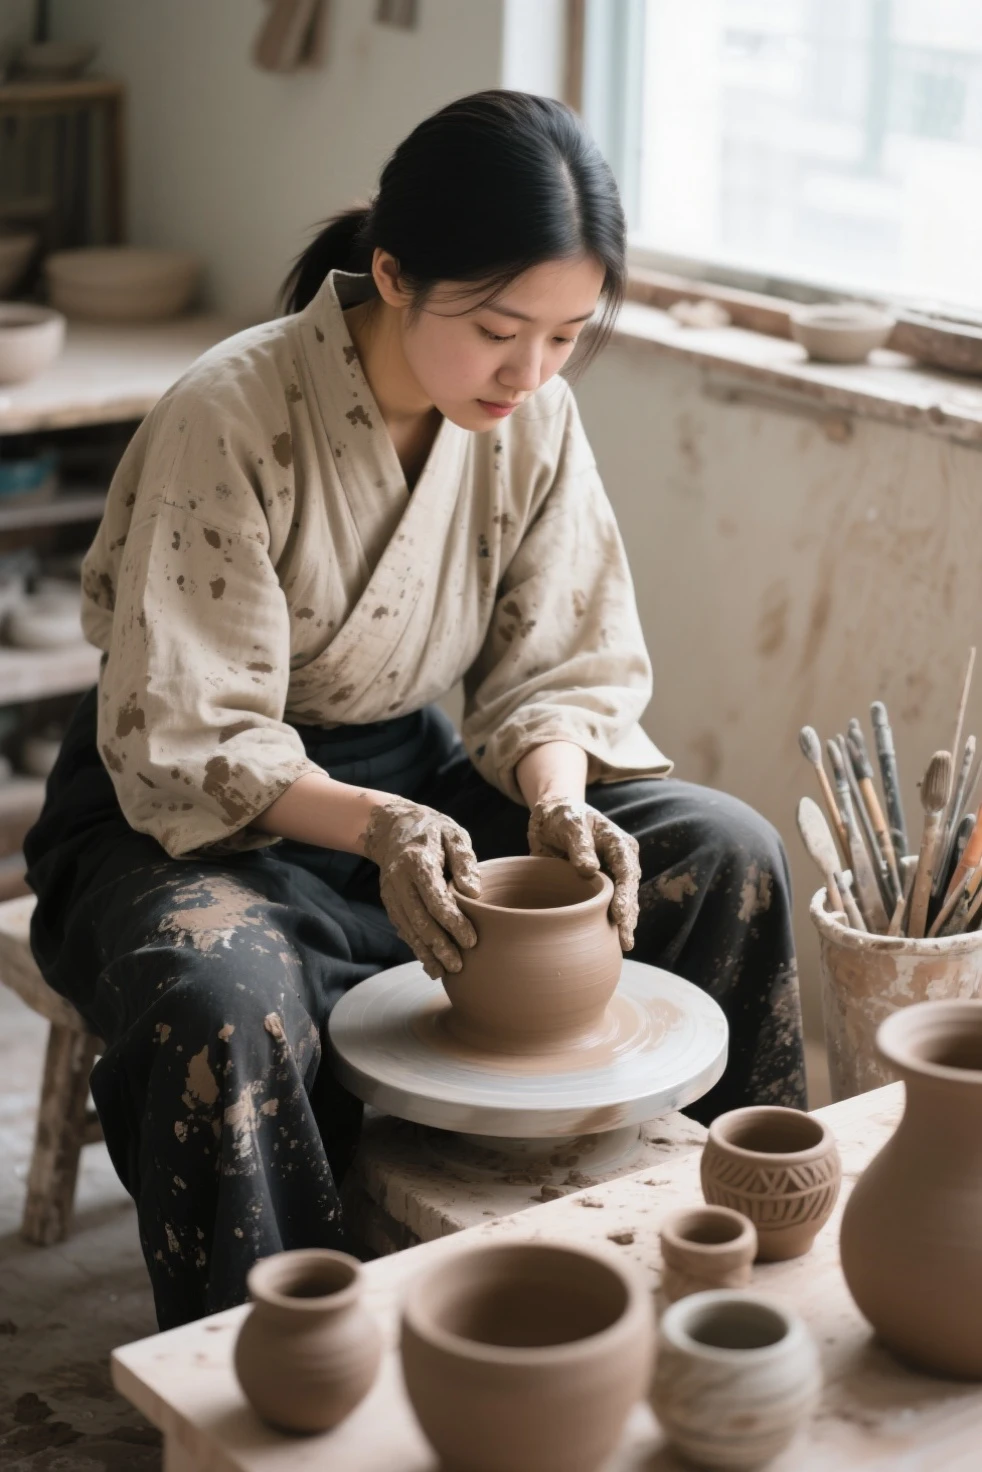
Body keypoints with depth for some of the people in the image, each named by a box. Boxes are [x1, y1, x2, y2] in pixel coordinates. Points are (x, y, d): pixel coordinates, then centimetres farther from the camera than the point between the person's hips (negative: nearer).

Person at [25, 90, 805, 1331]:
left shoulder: (534, 415, -8)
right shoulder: (226, 421, -25)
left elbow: (564, 668, -2)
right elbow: (185, 745, -23)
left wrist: (556, 798, -23)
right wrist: (372, 828, -38)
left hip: (408, 782, 6)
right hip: (197, 812, -5)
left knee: (728, 855, -9)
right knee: (223, 1000, -39)